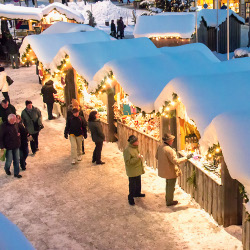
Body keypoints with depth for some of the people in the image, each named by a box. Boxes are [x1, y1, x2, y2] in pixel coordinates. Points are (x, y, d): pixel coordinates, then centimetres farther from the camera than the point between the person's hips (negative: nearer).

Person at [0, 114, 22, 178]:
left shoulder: (15, 124, 3)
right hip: (9, 147, -5)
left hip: (16, 146, 6)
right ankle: (7, 169, 36)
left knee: (16, 160, 11)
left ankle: (16, 173, 24)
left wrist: (18, 134, -1)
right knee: (9, 161, 5)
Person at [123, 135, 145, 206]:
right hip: (132, 171, -9)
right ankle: (130, 198, 14)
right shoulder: (127, 150, -26)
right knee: (132, 185, 1)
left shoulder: (135, 147, 3)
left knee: (138, 182, 24)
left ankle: (137, 193, 45)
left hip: (138, 170, 9)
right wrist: (137, 158, -32)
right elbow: (127, 162, -28)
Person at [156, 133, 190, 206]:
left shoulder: (160, 147, -4)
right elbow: (176, 161, -29)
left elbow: (157, 157, 10)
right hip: (170, 171, -9)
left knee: (168, 185, 27)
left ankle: (167, 199, 42)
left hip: (164, 170, 9)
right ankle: (169, 201, 24)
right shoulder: (169, 150, -30)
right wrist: (186, 158, -23)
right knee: (171, 186, 10)